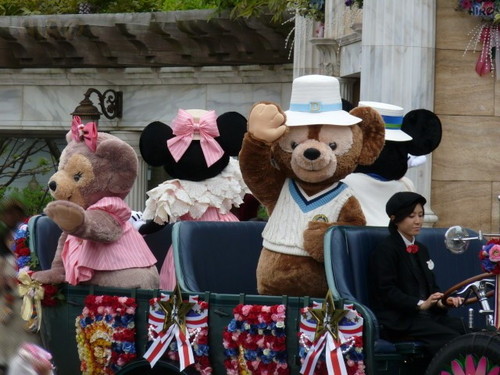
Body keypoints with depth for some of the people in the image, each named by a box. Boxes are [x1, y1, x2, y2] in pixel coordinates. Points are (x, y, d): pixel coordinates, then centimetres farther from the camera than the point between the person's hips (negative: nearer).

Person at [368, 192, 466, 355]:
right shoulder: (386, 249, -1)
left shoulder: (421, 250, 23)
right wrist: (420, 304, -24)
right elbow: (387, 291, -11)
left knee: (463, 328, -21)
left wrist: (441, 301, -4)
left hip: (426, 316, 7)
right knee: (450, 339, -29)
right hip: (399, 321, -7)